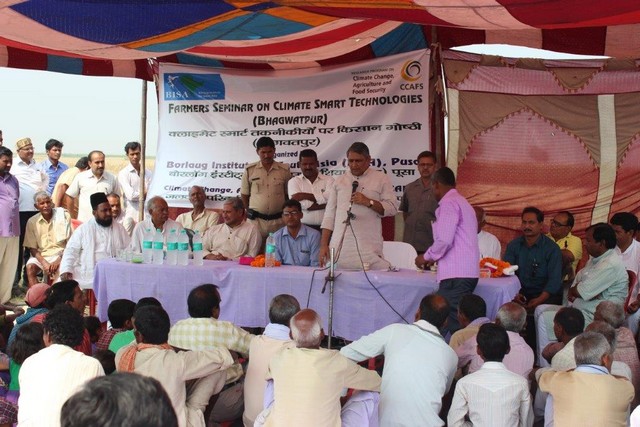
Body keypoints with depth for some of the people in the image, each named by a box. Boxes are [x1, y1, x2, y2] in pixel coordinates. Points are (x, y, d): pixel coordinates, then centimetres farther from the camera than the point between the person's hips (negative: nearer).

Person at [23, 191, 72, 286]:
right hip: (41, 256, 2)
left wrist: (58, 260, -16)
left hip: (60, 254, -2)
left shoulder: (63, 215, -4)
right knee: (30, 267, -27)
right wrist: (44, 263, -16)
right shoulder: (32, 221, 1)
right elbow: (32, 248, 2)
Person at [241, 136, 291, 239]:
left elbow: (288, 195, 12)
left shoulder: (284, 170, 3)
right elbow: (244, 195, 11)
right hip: (256, 219, 0)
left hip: (278, 220, 0)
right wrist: (250, 213, 11)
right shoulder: (249, 170, 3)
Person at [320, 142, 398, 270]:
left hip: (368, 248, -3)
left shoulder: (381, 179, 8)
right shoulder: (340, 181, 16)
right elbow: (329, 215, 14)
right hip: (339, 247, 3)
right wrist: (323, 245, 7)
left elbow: (392, 208, 1)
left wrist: (368, 202, -12)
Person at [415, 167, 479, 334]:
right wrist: (434, 258, 29)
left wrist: (426, 257, -1)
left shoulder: (449, 203, -8)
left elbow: (444, 240, -16)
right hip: (466, 272, 10)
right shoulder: (461, 202, 22)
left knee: (453, 325, -10)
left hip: (455, 275, -9)